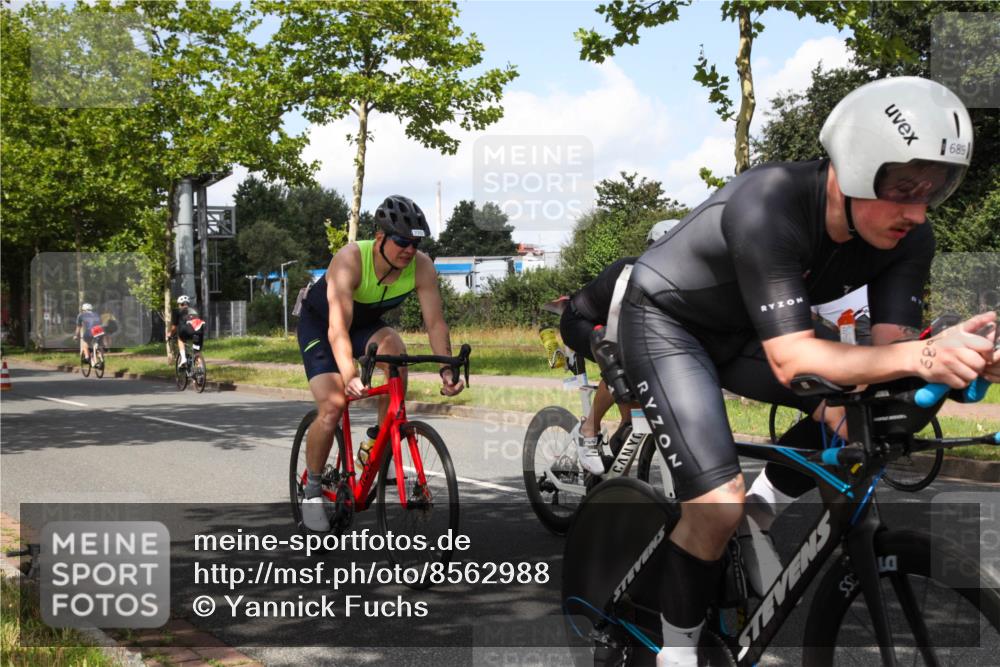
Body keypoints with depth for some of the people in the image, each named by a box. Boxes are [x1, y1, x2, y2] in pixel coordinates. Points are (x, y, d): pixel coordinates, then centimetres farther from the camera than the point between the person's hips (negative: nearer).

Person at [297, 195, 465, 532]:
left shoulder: (421, 267, -23)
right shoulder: (350, 259, -36)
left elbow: (435, 321, -23)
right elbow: (338, 327, -43)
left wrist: (447, 368, -38)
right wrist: (350, 375, -57)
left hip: (367, 323, 4)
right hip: (319, 323, -4)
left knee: (394, 348, -31)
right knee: (332, 405, -19)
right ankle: (312, 489, 2)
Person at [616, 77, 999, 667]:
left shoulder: (908, 238, -17)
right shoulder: (770, 204, -36)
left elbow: (891, 348, -21)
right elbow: (791, 360, -40)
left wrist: (947, 351, -43)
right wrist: (919, 356, -53)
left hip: (742, 332, 7)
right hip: (667, 321, -6)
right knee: (719, 502, -20)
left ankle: (766, 505, 10)